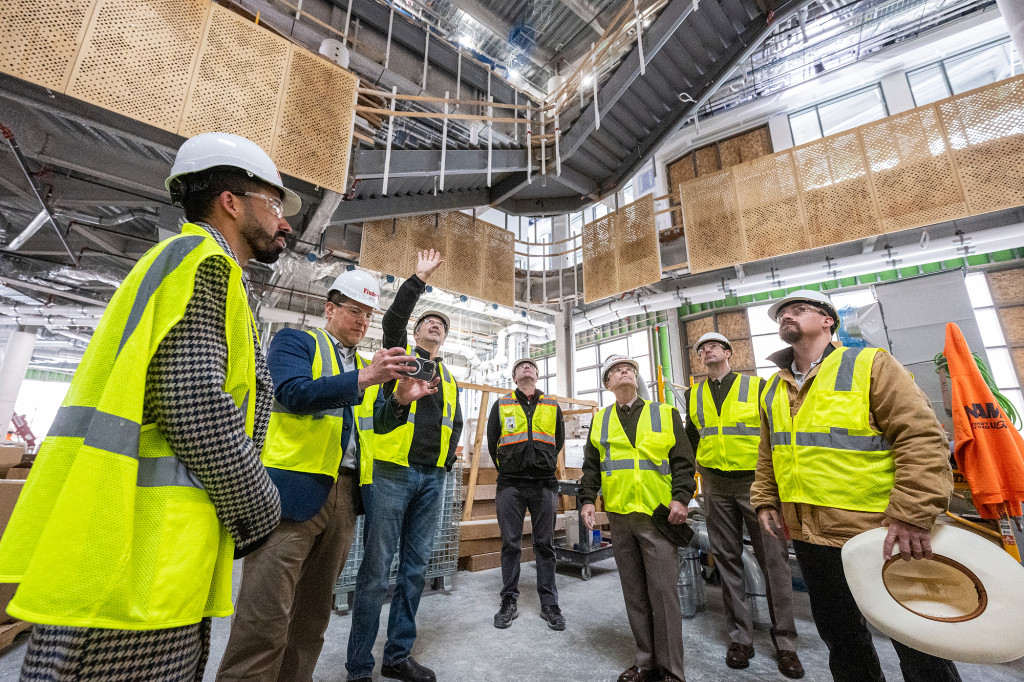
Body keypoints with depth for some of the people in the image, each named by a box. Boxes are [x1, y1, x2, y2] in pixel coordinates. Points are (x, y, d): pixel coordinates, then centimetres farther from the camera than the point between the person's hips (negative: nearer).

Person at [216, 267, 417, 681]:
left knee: (314, 614, 16)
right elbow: (293, 393, -15)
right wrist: (363, 378, -23)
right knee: (265, 618, -4)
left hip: (345, 495, 6)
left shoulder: (365, 365, 18)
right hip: (293, 489, -5)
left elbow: (372, 424, 13)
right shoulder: (295, 342, 4)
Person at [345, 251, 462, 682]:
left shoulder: (450, 380, 19)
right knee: (376, 568, 0)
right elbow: (393, 319, -13)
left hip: (432, 478, 5)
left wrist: (448, 455, 8)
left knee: (415, 567, 12)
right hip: (393, 472, -5)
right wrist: (420, 278, -13)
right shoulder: (401, 357, 5)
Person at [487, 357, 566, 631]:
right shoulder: (501, 404, 7)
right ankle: (509, 602, 21)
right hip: (510, 485, 0)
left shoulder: (552, 406, 11)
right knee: (511, 544, 6)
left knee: (545, 544, 8)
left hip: (544, 485, 1)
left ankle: (549, 604, 21)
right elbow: (492, 442, 13)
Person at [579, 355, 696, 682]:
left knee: (663, 591, 0)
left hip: (658, 514, -2)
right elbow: (591, 466, 11)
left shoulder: (665, 413, 5)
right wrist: (587, 499, 1)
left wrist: (681, 497, -9)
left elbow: (683, 460, 2)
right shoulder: (600, 420, 10)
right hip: (619, 516, 3)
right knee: (634, 592, 12)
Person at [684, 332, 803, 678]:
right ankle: (740, 637, 23)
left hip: (756, 481, -2)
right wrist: (699, 469, 10)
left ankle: (784, 642, 20)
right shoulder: (693, 395, 8)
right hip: (716, 487, 3)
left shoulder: (757, 387, 0)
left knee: (774, 559, 2)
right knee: (727, 559, 9)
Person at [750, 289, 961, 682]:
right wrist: (764, 501, 7)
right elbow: (767, 455, 16)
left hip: (880, 535, -5)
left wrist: (913, 515, -21)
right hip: (809, 537, 5)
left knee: (917, 644, 11)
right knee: (838, 635, 21)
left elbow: (922, 436, -14)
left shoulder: (869, 365, -6)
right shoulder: (773, 390, 9)